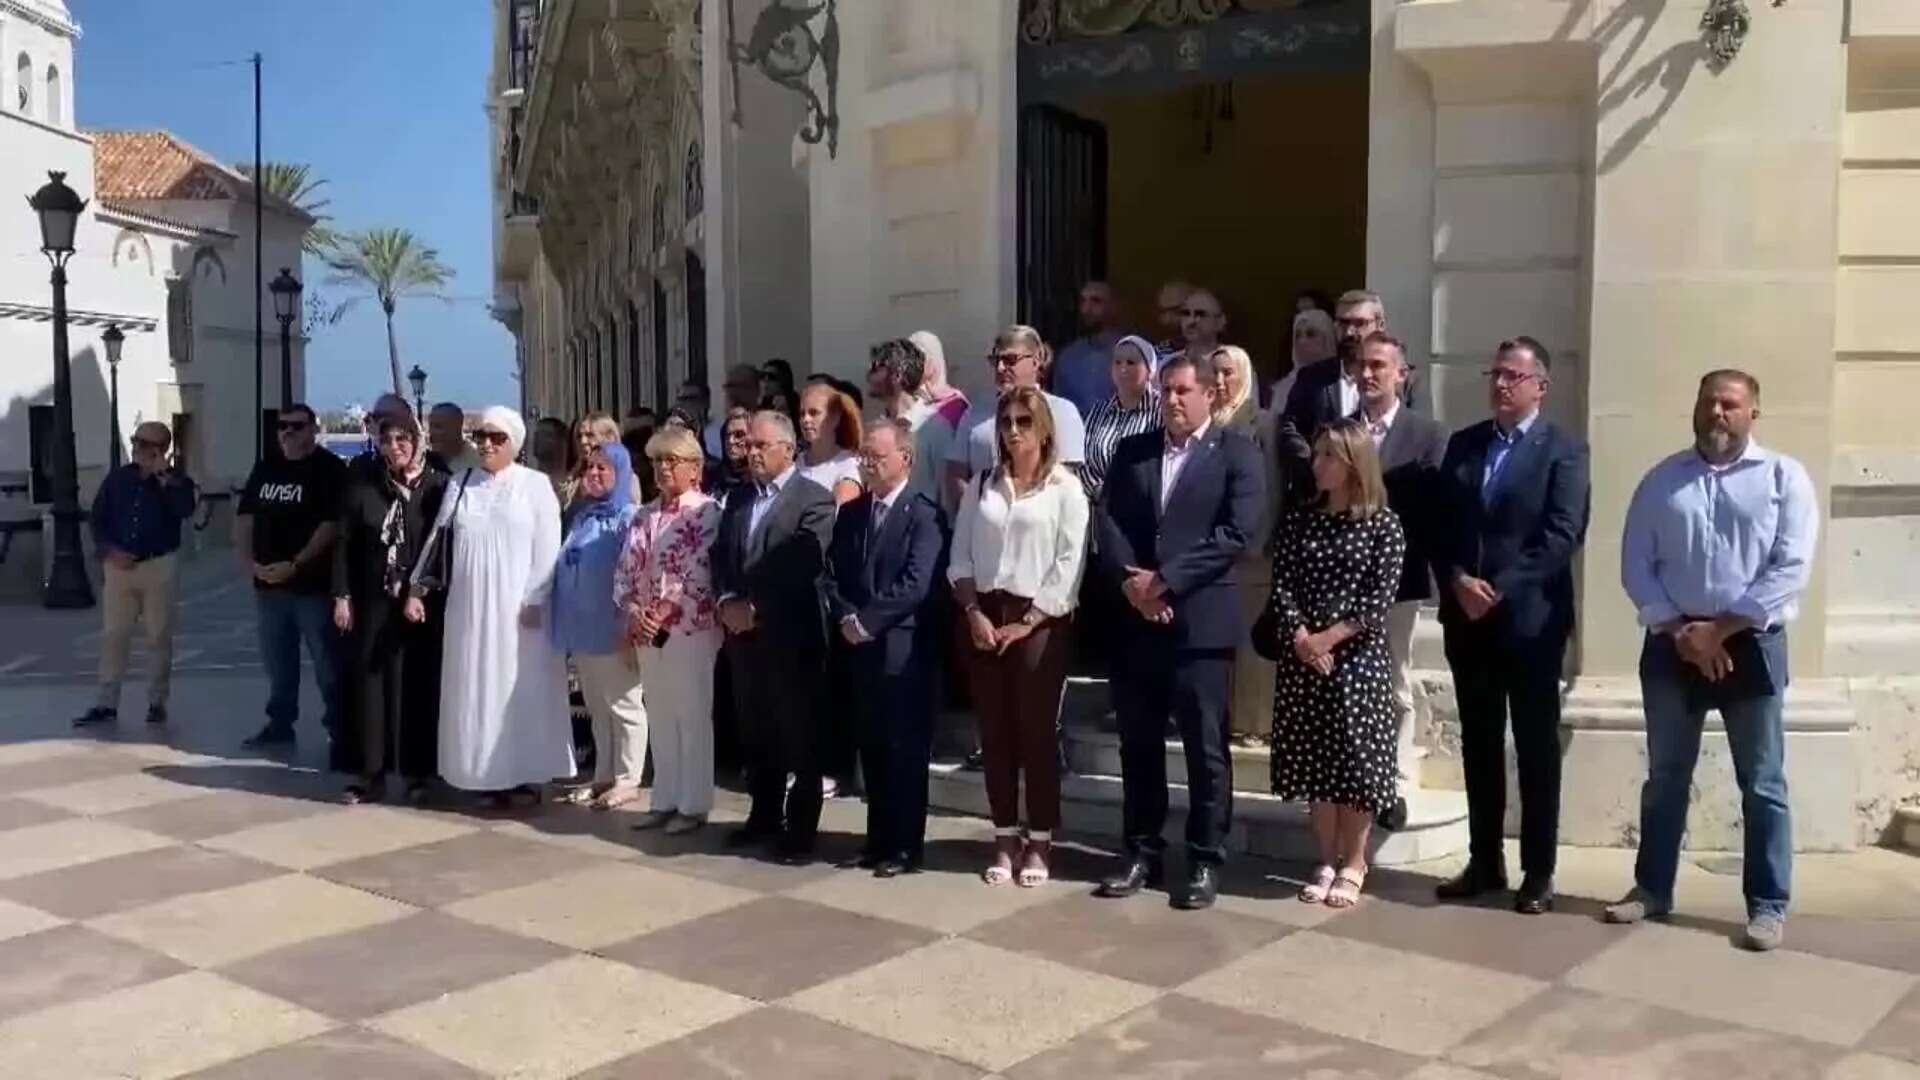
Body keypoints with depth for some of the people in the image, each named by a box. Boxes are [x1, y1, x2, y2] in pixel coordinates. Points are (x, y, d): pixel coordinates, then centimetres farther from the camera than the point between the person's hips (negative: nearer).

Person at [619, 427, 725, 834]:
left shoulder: (707, 511, -7)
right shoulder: (645, 515, 14)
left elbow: (700, 573, -15)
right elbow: (626, 569, 11)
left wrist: (664, 611, -16)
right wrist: (632, 610, -5)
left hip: (691, 628, -7)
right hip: (648, 632, 7)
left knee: (693, 718, 0)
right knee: (660, 719, 12)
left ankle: (693, 805, 7)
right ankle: (665, 800, 21)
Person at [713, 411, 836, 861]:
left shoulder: (814, 499, -6)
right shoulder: (738, 499, 15)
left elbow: (801, 567, -16)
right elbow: (720, 558, 10)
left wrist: (755, 607, -16)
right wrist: (727, 602, -7)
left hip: (790, 636, -6)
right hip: (744, 636, 6)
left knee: (799, 737, 2)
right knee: (756, 735, 14)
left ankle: (800, 828, 11)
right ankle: (765, 815, 26)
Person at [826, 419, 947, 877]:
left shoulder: (924, 514, -8)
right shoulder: (850, 512, 13)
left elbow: (915, 584, -17)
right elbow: (831, 573, 9)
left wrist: (867, 620, -15)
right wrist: (846, 618, -8)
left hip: (904, 648, -6)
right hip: (860, 647, 6)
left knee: (906, 750, 2)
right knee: (872, 749, 13)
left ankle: (907, 845, 11)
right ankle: (879, 838, 23)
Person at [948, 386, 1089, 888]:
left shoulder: (1065, 487, -1)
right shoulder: (981, 485, 11)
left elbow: (1069, 564, -8)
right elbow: (960, 555, 8)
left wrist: (1026, 622, -12)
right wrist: (974, 612, -6)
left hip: (1040, 621, -4)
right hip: (986, 619, 4)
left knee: (1036, 730, 1)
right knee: (995, 731, 7)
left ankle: (1039, 842, 11)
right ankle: (1005, 839, 16)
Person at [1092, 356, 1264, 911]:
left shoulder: (1237, 452, 0)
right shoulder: (1132, 450, 13)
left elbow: (1237, 532, -11)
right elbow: (1107, 521, 6)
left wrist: (1165, 580, -14)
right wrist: (1130, 580, -11)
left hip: (1200, 620, -4)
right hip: (1136, 618, 4)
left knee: (1206, 748, 3)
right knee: (1138, 743, 11)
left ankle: (1205, 861, 15)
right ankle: (1142, 853, 23)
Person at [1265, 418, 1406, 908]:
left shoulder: (1383, 524, -2)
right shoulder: (1298, 521, 8)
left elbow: (1380, 599, -9)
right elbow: (1282, 588, 1)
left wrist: (1329, 637, -15)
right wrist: (1301, 639, -14)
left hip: (1358, 659, -3)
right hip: (1302, 659, 4)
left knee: (1357, 760, 0)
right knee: (1314, 759, 7)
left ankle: (1353, 866, 13)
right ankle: (1326, 862, 18)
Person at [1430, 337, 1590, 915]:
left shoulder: (1564, 449, -2)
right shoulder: (1462, 444, 12)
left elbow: (1563, 535, -12)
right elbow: (1439, 526, 8)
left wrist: (1500, 589, -17)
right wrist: (1458, 581, -9)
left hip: (1531, 618, -4)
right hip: (1467, 616, 5)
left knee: (1536, 748, 4)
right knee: (1478, 743, 10)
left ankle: (1538, 871, 13)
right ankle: (1484, 861, 20)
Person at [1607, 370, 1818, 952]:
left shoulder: (1784, 476, -1)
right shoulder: (1662, 479, 7)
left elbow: (1790, 570, -9)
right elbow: (1635, 566, 2)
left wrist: (1719, 629, -14)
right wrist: (1680, 631, -9)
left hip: (1750, 646, -2)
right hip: (1672, 646, 3)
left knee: (1762, 784, 4)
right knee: (1665, 777, 12)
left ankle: (1768, 905, 14)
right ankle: (1652, 888, 23)